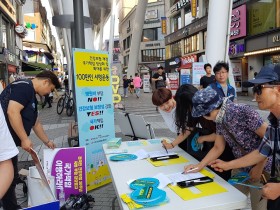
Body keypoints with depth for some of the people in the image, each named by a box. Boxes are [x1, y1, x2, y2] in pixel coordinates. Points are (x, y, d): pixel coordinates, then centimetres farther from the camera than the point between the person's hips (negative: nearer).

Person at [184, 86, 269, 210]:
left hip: (262, 168, -6)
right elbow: (218, 148, 4)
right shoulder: (219, 120, -4)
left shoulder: (244, 113, -27)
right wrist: (199, 166, -4)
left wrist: (259, 167, -17)